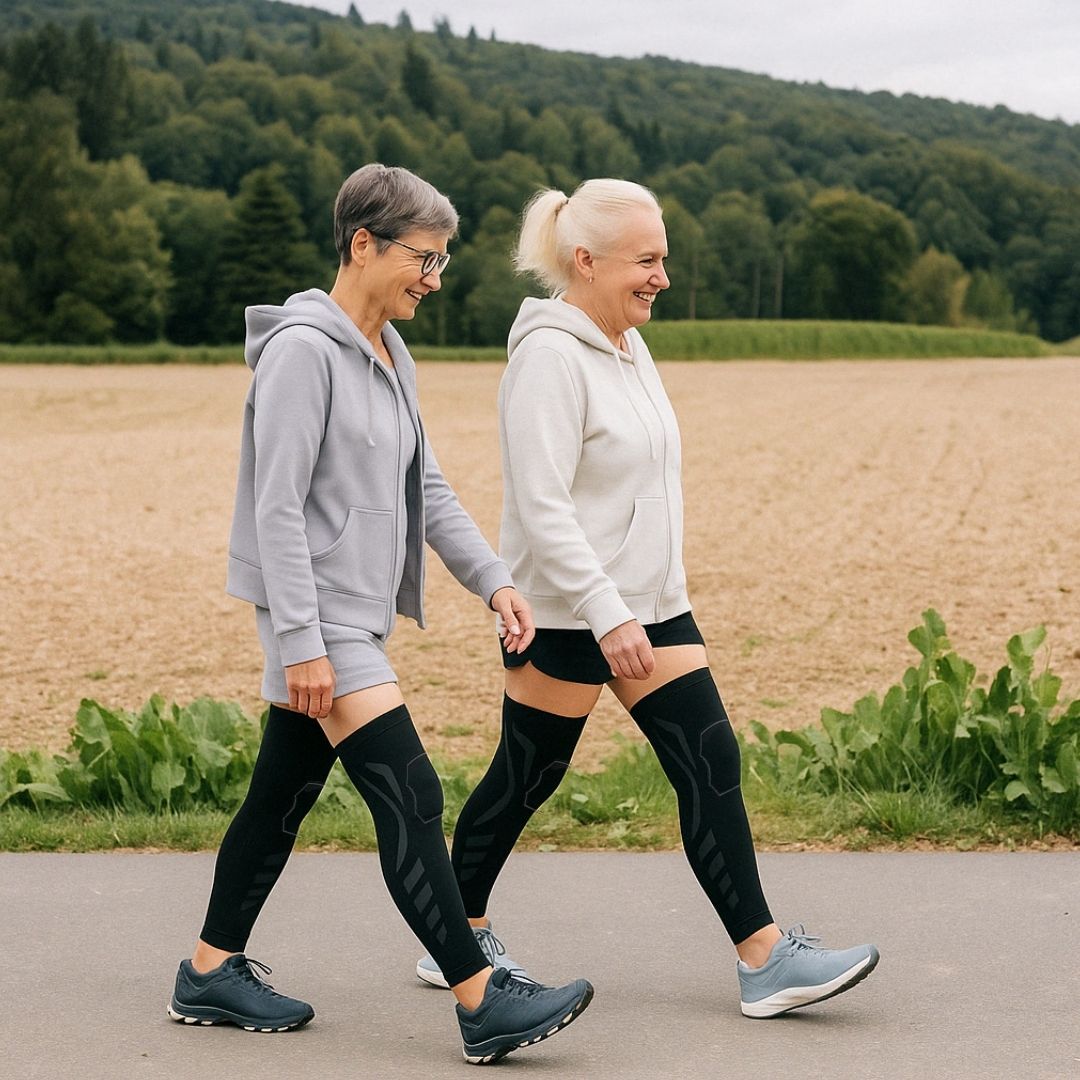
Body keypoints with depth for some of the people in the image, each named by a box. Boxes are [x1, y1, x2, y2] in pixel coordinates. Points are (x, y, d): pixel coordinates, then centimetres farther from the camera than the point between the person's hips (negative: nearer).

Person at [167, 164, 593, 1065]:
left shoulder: (392, 356, 13)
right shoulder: (304, 350, -15)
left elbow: (428, 490, 17)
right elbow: (277, 508, -19)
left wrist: (494, 579, 7)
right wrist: (301, 643, -22)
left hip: (357, 617, 9)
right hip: (318, 621, -9)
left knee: (284, 797, 15)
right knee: (411, 799, -10)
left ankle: (211, 973, 26)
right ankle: (483, 1004, -6)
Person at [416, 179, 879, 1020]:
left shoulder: (628, 345, 10)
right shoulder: (550, 357, -18)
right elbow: (541, 506, -23)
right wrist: (606, 615, -27)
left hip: (649, 605, 8)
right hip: (565, 615, -8)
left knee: (712, 765, 1)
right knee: (524, 780, 5)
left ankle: (767, 959, 2)